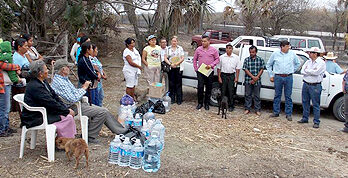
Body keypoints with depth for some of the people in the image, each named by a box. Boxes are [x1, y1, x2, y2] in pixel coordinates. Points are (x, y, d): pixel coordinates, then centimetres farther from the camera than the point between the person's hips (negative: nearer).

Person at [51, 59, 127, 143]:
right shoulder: (60, 83, -20)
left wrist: (82, 88, 5)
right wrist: (84, 88, -16)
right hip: (74, 108, -11)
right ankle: (90, 136, -6)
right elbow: (72, 99, -27)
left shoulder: (63, 78, 14)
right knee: (102, 112, -17)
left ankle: (121, 130, 10)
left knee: (104, 111, 4)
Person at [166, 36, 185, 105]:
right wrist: (170, 64, -12)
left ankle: (179, 99, 4)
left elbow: (182, 58, 1)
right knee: (171, 83, 3)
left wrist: (177, 63, -14)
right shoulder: (168, 49, 9)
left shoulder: (180, 48, 7)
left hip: (178, 68, -1)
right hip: (171, 68, 1)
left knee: (178, 84, -1)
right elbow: (165, 58, 4)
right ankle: (172, 99, 12)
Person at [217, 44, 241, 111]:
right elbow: (219, 68, 6)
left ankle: (231, 106, 10)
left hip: (231, 76, 0)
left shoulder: (236, 57, 5)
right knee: (223, 91, 4)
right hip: (223, 75, 0)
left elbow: (237, 68, 5)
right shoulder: (222, 57, 5)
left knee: (231, 91, 1)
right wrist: (219, 77, -1)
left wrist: (236, 78, -1)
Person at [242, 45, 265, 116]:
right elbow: (245, 69, -2)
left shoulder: (260, 59, 5)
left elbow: (261, 69, 1)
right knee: (248, 95, 6)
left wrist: (256, 78, -10)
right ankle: (247, 109, 16)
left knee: (257, 96, 4)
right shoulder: (246, 59, 5)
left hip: (257, 81, -1)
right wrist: (253, 77, -12)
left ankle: (257, 110, 11)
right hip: (248, 80, 1)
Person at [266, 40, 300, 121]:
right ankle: (276, 112, 17)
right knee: (277, 95, 7)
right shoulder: (275, 54, 2)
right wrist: (271, 75, 8)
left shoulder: (292, 54, 4)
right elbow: (268, 65, 11)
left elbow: (298, 63, 19)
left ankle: (288, 114, 11)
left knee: (288, 96, 4)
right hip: (278, 77, 0)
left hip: (288, 78, 0)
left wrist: (292, 71, 10)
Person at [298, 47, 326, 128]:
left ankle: (316, 122, 5)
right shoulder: (308, 62, 12)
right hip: (306, 84, 6)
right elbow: (302, 71, 0)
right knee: (305, 102, 13)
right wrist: (312, 72, -13)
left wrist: (307, 70, -7)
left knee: (316, 104, -1)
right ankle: (305, 118, 25)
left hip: (315, 86, -6)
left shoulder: (321, 63, -7)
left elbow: (316, 72, -22)